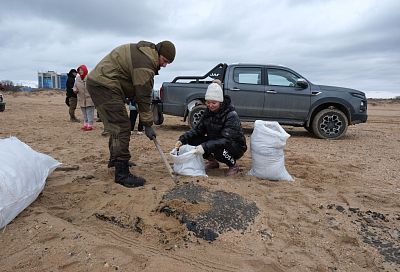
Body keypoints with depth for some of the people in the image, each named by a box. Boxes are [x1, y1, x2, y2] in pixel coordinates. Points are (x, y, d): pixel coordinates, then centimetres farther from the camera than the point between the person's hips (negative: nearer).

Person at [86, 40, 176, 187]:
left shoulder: (142, 50, 12)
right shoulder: (145, 64, -20)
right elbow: (143, 97, -18)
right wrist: (148, 125, -11)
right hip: (104, 85, -11)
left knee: (117, 124, 20)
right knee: (122, 127, -14)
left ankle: (115, 159, 36)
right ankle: (122, 174, -13)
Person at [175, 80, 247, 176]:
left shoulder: (231, 115, -25)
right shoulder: (208, 112, -4)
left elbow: (226, 140, -34)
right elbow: (198, 130, -3)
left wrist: (205, 147, -45)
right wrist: (182, 139, -20)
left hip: (236, 147, -6)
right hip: (215, 142, 6)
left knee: (219, 149, -38)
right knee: (192, 140, -14)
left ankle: (234, 166, -5)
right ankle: (212, 161, 10)